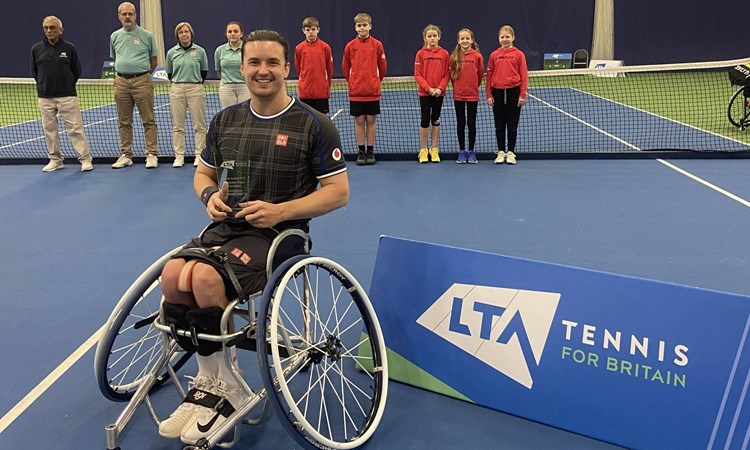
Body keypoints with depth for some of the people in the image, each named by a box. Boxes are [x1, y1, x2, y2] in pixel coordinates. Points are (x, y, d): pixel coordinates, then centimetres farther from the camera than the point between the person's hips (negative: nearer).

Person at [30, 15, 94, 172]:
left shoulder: (70, 48, 0)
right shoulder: (36, 48, 5)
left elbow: (76, 71, 8)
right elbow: (34, 71, 16)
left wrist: (67, 84, 11)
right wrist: (44, 84, 14)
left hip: (67, 96, -3)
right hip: (45, 97, 3)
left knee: (75, 128, -5)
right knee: (49, 129, 7)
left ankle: (85, 159, -1)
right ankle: (55, 160, 17)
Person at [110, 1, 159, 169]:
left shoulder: (147, 36, 2)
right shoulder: (114, 36, 11)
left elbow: (154, 61, 8)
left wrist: (141, 74, 9)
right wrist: (124, 72, 15)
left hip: (142, 81, -3)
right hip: (121, 82, 3)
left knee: (148, 120, -4)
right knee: (124, 122, 6)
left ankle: (151, 155, 0)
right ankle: (126, 155, 13)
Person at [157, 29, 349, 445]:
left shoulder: (313, 125, -4)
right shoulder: (225, 121, 12)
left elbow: (338, 191, -6)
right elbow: (203, 172, 24)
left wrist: (280, 211, -17)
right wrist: (210, 195, -1)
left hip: (279, 234, -5)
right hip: (226, 225, 5)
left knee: (205, 277, -30)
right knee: (172, 275, -24)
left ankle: (221, 388, -7)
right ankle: (210, 380, -5)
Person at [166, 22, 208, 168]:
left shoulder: (200, 51, 1)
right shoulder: (171, 53, 5)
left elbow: (204, 71, 11)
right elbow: (169, 73, 15)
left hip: (195, 89, -1)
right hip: (176, 90, 1)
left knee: (199, 125, -2)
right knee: (177, 126, 3)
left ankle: (199, 155, 6)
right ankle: (179, 156, 8)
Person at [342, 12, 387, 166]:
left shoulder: (377, 45, -2)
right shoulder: (350, 46, 0)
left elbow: (382, 67, 7)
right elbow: (345, 68, 9)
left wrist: (375, 82, 13)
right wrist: (352, 83, 13)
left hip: (372, 91, 0)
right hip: (355, 91, 0)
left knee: (371, 121, 5)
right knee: (359, 121, 4)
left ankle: (370, 151, 14)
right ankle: (361, 151, 12)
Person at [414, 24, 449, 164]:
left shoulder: (444, 53, 1)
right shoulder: (421, 53, -2)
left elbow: (446, 74, 0)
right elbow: (418, 75, -5)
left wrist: (440, 88, -14)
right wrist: (428, 88, -15)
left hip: (439, 93, 1)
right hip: (424, 92, -1)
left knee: (436, 120, 9)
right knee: (425, 120, 2)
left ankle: (434, 149, 18)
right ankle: (423, 150, 12)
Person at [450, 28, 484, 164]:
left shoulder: (477, 56, -5)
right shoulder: (454, 57, -2)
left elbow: (480, 74, 4)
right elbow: (451, 75, 7)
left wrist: (474, 86, 13)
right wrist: (458, 86, 12)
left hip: (473, 94, -1)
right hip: (458, 95, 1)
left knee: (471, 123, 5)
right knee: (460, 123, 7)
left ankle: (471, 151, 15)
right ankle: (462, 151, 16)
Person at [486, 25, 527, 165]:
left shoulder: (519, 54, -2)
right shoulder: (494, 55, 4)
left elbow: (524, 75, -3)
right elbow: (489, 75, 6)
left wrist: (522, 95, -8)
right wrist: (489, 94, 1)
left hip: (513, 92, -2)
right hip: (498, 93, 2)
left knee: (512, 125, 5)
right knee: (499, 125, 8)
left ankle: (510, 152, 13)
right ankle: (501, 152, 16)